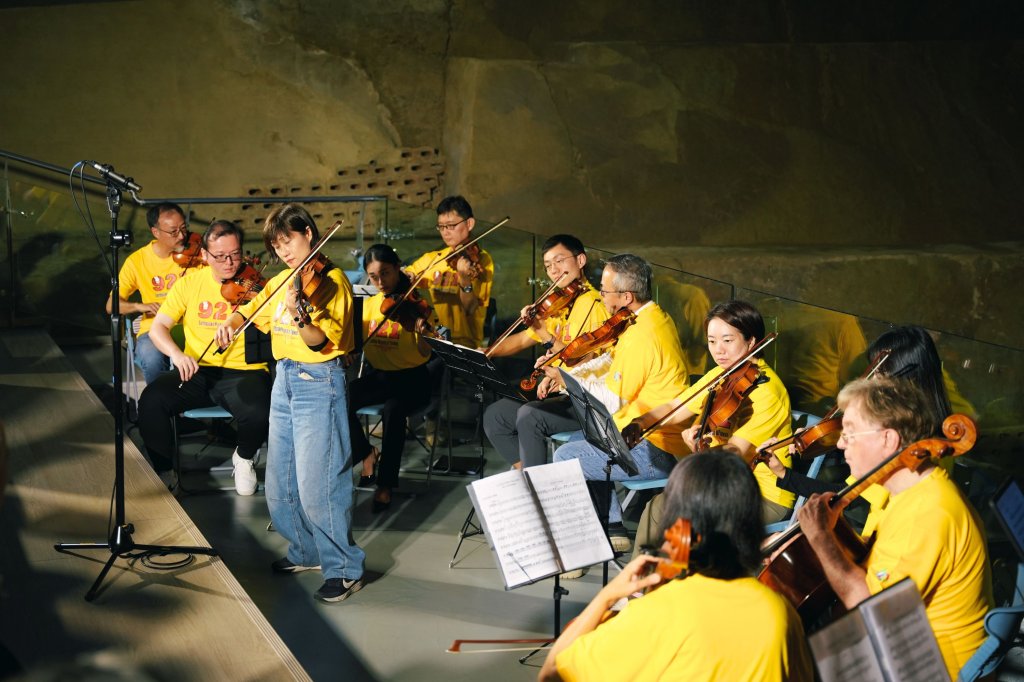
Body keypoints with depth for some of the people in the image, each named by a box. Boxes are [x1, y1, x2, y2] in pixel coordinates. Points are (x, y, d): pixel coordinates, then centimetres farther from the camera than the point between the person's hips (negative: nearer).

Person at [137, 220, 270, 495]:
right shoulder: (190, 283, 5)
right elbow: (158, 327, 1)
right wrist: (176, 354, -19)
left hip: (244, 372, -2)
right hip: (197, 372, 2)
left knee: (257, 413, -33)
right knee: (151, 401, -25)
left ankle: (244, 457, 5)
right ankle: (163, 471, 1)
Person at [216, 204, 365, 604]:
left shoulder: (331, 281, -11)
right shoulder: (281, 280, 11)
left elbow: (319, 341, -19)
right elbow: (252, 309, 24)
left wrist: (299, 314, -38)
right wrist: (231, 324, 2)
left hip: (318, 382, -8)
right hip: (284, 380, 8)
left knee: (316, 484, -11)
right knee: (281, 481, 14)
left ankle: (344, 569, -2)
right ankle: (306, 552, 30)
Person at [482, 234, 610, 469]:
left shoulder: (592, 303, -14)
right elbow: (523, 339, 19)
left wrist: (547, 337, -27)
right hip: (561, 394, 9)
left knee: (529, 416, -30)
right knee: (494, 416, 3)